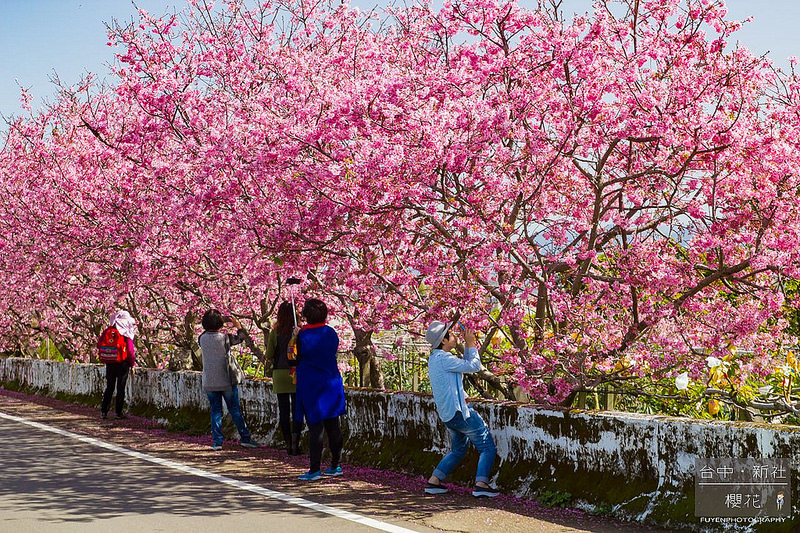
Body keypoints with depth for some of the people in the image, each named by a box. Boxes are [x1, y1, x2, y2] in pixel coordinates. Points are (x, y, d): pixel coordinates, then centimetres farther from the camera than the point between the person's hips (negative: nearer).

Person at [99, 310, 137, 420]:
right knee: (121, 388, 5)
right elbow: (130, 350, -10)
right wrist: (132, 364, -3)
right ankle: (119, 412, 6)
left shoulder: (108, 331, 1)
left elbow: (99, 344, 4)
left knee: (109, 387, 12)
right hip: (123, 363, -4)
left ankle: (104, 411, 11)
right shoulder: (126, 334, -10)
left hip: (110, 364, 4)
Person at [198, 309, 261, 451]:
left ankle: (217, 442, 4)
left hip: (209, 383, 2)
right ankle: (245, 438, 8)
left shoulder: (202, 339, -4)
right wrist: (238, 326, 23)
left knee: (215, 411, 8)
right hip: (226, 381, -2)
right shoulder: (225, 338, -10)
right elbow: (240, 338, 8)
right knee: (235, 411, 6)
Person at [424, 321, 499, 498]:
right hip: (459, 411, -10)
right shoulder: (444, 359, -18)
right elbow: (474, 366, -14)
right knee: (487, 447, -4)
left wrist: (468, 345, 15)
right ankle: (481, 484, -14)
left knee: (457, 450, 23)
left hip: (447, 414, 10)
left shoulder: (434, 358, 13)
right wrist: (470, 344, -3)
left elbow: (465, 365, 23)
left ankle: (433, 482, 19)